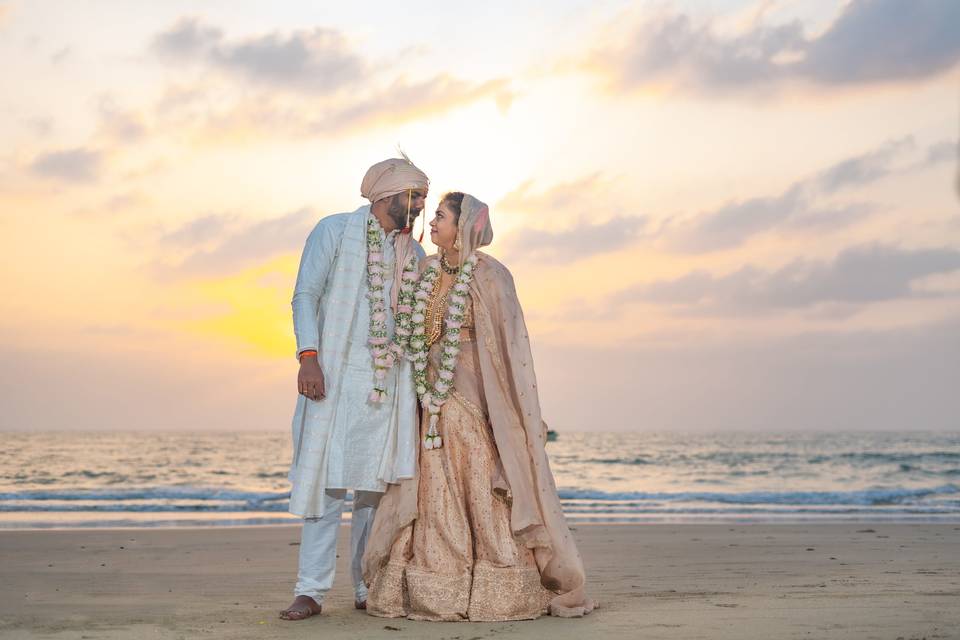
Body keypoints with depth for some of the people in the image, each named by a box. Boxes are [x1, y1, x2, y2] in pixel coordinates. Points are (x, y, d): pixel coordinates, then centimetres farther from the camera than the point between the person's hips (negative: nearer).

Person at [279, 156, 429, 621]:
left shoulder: (414, 253, 17)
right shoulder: (334, 230, 2)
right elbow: (305, 294, -4)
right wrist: (308, 357, -16)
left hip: (392, 384, 5)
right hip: (336, 375, -5)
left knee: (378, 484, 4)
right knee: (326, 478, -7)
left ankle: (370, 588, 10)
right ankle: (311, 591, -6)